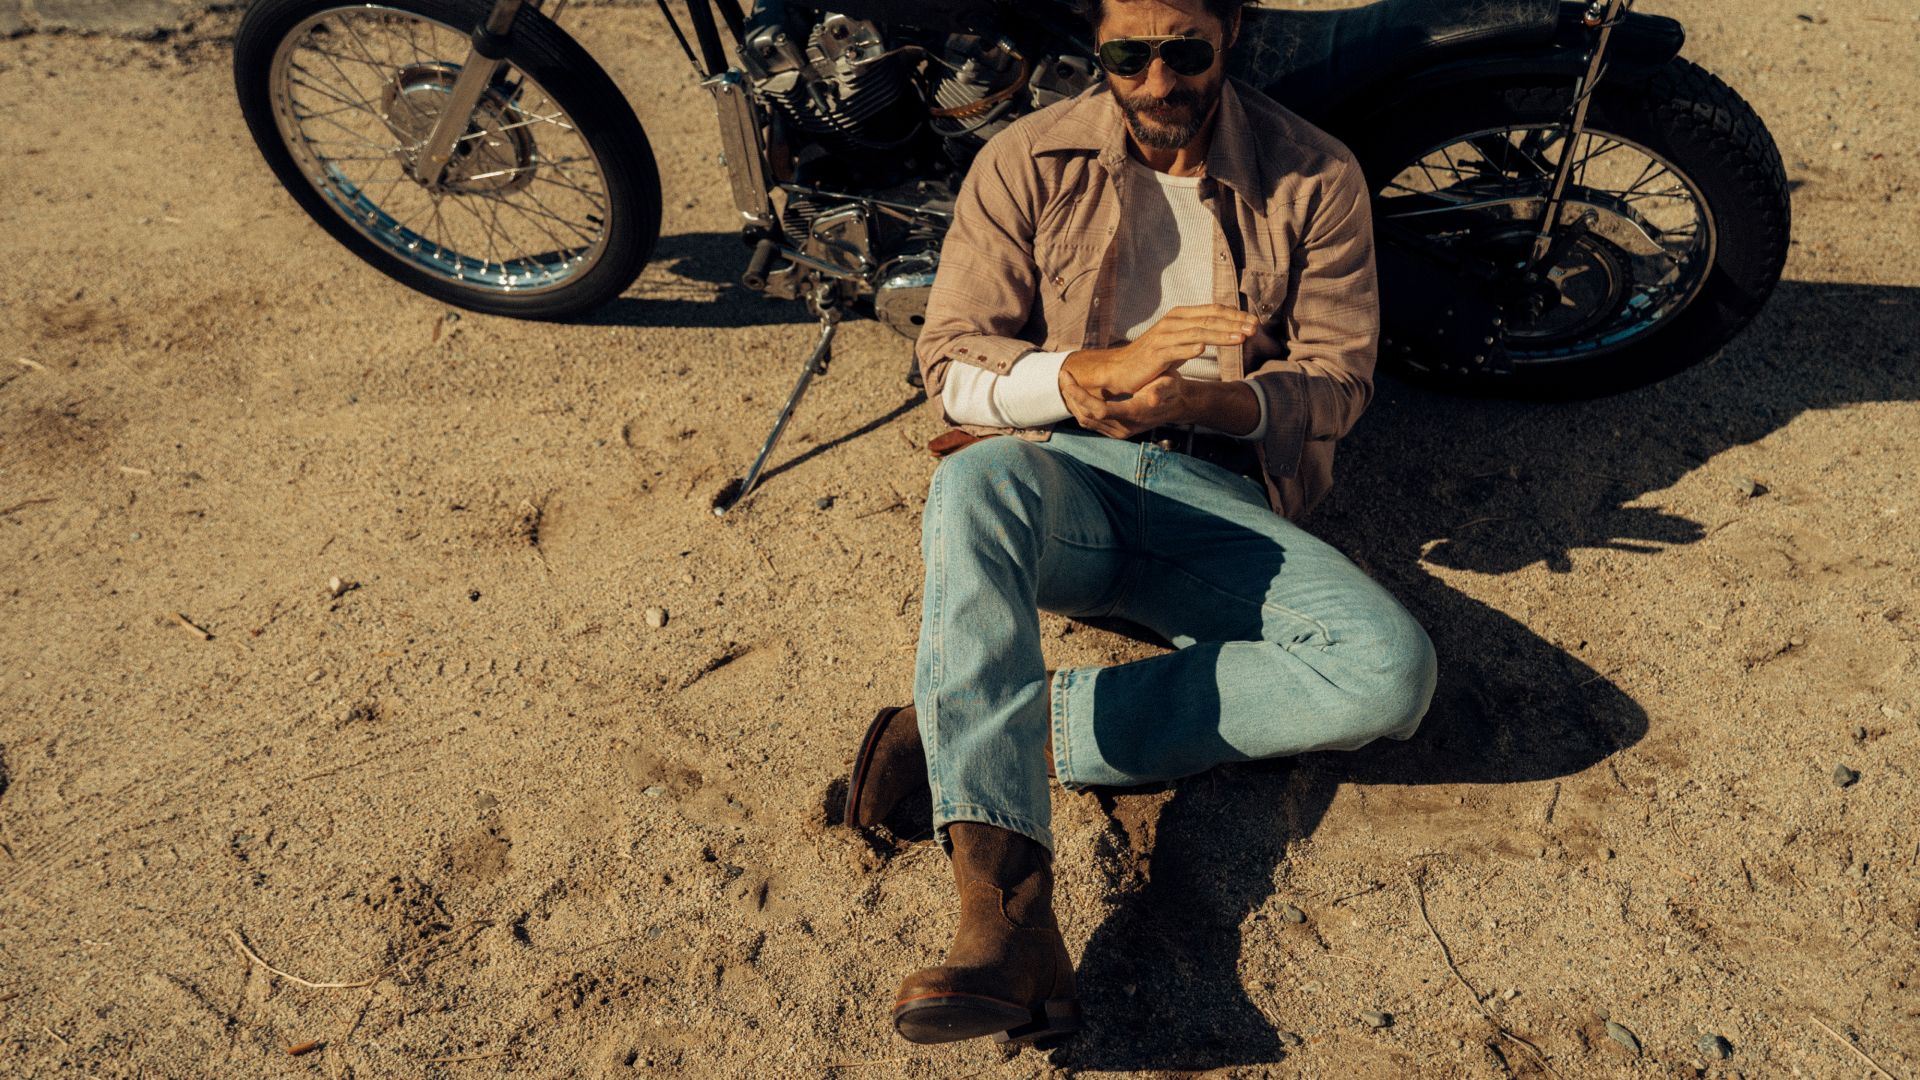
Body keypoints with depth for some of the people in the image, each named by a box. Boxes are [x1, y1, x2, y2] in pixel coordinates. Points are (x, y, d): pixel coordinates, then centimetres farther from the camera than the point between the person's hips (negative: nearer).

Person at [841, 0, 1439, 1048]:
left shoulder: (1314, 176, 6)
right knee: (977, 481, -39)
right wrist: (1103, 366, -19)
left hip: (1220, 496, 2)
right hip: (1065, 481, -1)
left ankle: (1004, 728, -26)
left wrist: (1209, 401, -15)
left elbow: (1339, 375, 6)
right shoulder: (1027, 162, 4)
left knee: (1392, 670, -26)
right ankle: (1006, 918, -44)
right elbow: (952, 366, -1)